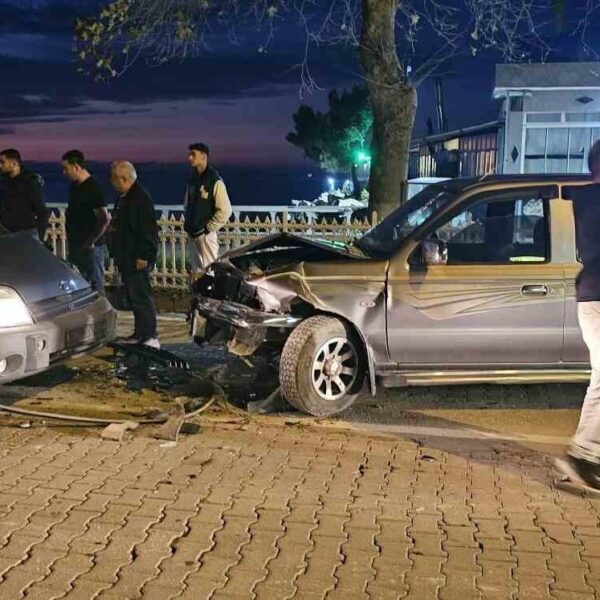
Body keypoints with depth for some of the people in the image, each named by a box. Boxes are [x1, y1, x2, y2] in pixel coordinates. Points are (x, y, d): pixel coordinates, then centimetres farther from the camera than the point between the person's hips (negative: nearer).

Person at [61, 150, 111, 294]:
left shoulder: (93, 188, -16)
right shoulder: (74, 186, 11)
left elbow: (104, 219, -22)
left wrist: (91, 241, -17)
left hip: (90, 248, -9)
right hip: (76, 246, 9)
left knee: (95, 286, -1)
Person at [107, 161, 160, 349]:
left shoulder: (140, 198, -16)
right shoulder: (124, 197, 16)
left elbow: (148, 229, -21)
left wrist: (143, 256, -22)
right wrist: (118, 256, 23)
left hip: (137, 259, -11)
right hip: (126, 258, 11)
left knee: (141, 296, -10)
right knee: (133, 296, 15)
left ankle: (150, 337, -8)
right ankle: (140, 333, 23)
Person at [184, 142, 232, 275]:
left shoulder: (215, 181, -13)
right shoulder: (192, 179, 9)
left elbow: (225, 210, -16)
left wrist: (208, 228, -14)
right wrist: (188, 225, 10)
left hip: (206, 234, -7)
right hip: (192, 234, 7)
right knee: (197, 271, 13)